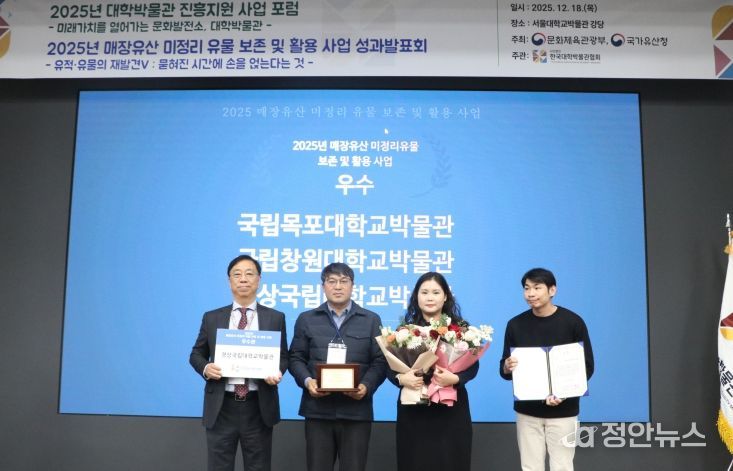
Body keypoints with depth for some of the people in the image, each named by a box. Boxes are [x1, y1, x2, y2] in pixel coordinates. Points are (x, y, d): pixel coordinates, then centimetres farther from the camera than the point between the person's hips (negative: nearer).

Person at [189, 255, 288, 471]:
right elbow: (196, 354, 12)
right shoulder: (212, 318, 7)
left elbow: (283, 356, 8)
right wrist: (205, 368, -11)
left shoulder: (275, 318, 5)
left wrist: (277, 372, -14)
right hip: (221, 407, 1)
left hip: (258, 407, 0)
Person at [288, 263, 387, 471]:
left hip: (356, 410, 0)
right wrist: (307, 381, -11)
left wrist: (367, 386, -14)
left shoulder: (371, 320, 9)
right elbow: (296, 358, 8)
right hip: (318, 409, 1)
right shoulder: (306, 319, 11)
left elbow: (380, 361, 3)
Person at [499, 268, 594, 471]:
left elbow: (587, 366, -2)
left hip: (563, 411, -2)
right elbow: (504, 370, 7)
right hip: (527, 411, 2)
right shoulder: (515, 324, 1)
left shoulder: (573, 322, -5)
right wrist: (507, 368, -18)